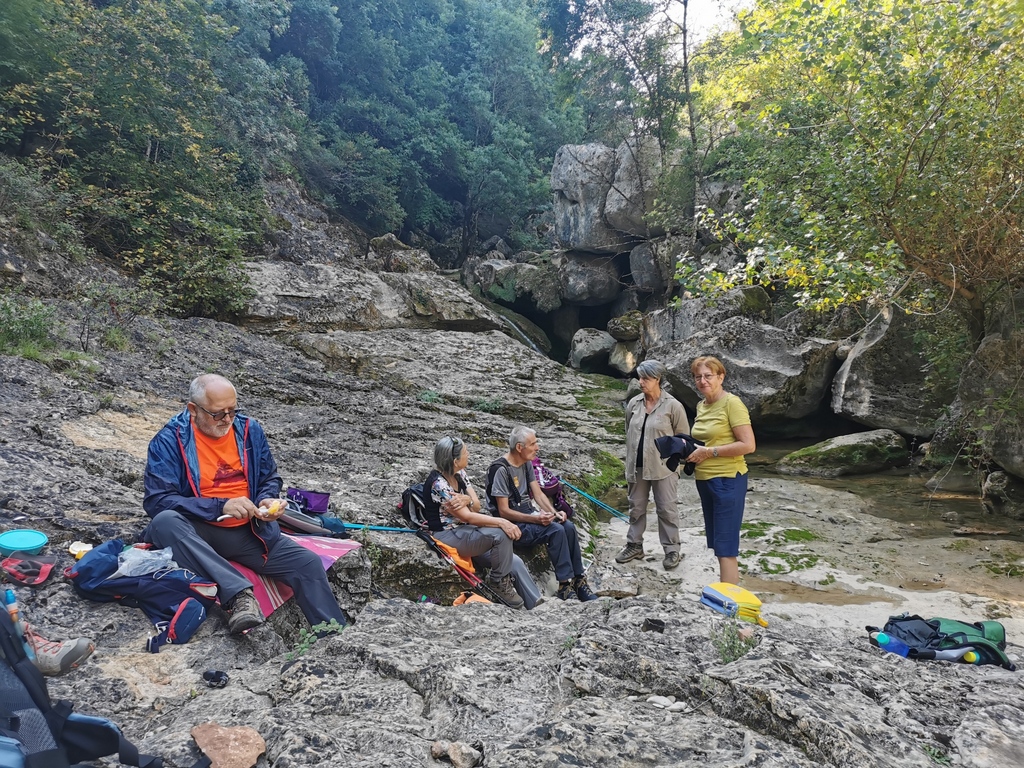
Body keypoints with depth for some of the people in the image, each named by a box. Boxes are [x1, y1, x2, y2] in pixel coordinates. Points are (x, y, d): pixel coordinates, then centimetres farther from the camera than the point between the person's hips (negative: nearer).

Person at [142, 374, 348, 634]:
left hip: (248, 532, 3)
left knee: (309, 563, -16)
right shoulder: (168, 441, -8)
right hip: (198, 533, -3)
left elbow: (270, 477, 16)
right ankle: (238, 593, -40)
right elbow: (156, 501, -16)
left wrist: (267, 500, -7)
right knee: (164, 522, -35)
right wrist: (220, 507, -24)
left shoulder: (249, 430, 4)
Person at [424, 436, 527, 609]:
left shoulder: (459, 474, 3)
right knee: (501, 534, -24)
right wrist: (502, 522, -26)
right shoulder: (438, 483, -22)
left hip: (462, 528, 8)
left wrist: (467, 500, -24)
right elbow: (467, 517, -23)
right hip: (446, 535, -8)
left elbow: (476, 506, 0)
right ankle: (499, 581, -3)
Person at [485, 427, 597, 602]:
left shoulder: (527, 464, 9)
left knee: (569, 527, -15)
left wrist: (554, 512, -10)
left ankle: (578, 580, -9)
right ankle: (565, 585, -20)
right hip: (513, 523, -8)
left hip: (530, 514, 8)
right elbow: (504, 511, -18)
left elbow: (538, 494, 8)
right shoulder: (501, 470, -17)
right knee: (556, 531, -27)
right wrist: (535, 519, -27)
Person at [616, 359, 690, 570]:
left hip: (663, 467, -4)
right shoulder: (634, 404, 3)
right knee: (636, 507, 14)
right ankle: (634, 546, 27)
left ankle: (672, 550, 16)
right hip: (637, 466, 5)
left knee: (666, 509, 5)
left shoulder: (673, 406, -9)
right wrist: (630, 461, 14)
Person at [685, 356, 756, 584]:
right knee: (717, 545, 15)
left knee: (726, 547, -5)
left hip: (727, 481, -9)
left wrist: (710, 452, -18)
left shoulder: (732, 403, -14)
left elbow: (748, 445, -20)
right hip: (704, 480, 9)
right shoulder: (701, 405, 10)